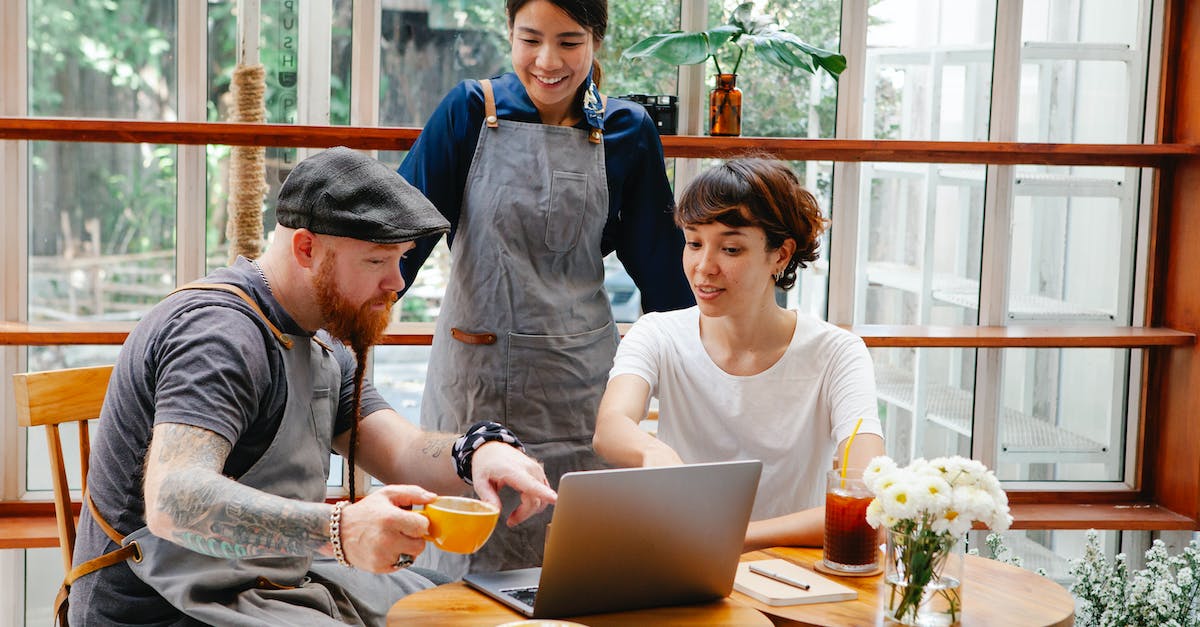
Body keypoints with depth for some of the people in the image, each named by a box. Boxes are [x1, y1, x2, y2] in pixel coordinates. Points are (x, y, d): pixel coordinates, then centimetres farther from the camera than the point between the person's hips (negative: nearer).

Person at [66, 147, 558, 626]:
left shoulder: (319, 345, 13)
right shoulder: (218, 333, -21)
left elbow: (402, 457, 6)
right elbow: (172, 502, -34)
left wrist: (480, 451, -17)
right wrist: (337, 530, -47)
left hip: (280, 584, 9)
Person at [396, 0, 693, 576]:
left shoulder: (627, 133, 2)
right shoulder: (470, 112, -2)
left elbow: (660, 265, 9)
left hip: (579, 376, 1)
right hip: (475, 370, 0)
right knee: (468, 560, 6)